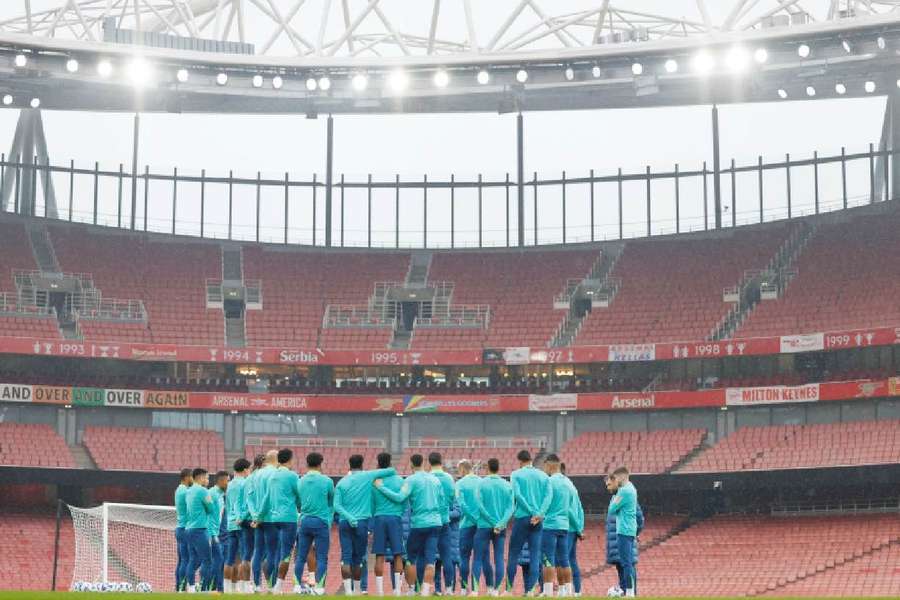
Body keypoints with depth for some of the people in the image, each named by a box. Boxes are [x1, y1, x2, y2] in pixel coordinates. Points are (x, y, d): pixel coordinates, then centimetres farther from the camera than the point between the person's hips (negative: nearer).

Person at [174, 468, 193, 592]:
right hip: (186, 528, -10)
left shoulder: (179, 490, 17)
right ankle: (182, 588, -12)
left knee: (181, 560, 9)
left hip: (179, 528, 10)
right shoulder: (186, 491, -13)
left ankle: (178, 587, 9)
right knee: (186, 560, -10)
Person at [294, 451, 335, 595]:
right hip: (321, 522, -3)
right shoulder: (327, 481, -4)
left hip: (304, 521, 3)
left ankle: (298, 585, 11)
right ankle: (319, 586, -4)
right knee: (321, 557, 1)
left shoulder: (300, 481, 3)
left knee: (301, 556, 10)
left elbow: (298, 502, 12)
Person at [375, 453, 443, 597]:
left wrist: (380, 487, -14)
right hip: (435, 523, 4)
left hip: (418, 524, -4)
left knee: (411, 558, 9)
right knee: (430, 560, 0)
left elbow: (399, 497, -20)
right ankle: (425, 591, -8)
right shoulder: (435, 480, 11)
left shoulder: (411, 480, -7)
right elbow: (442, 504, 14)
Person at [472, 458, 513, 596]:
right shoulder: (508, 485, 6)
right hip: (501, 528, 2)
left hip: (484, 526, -2)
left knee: (479, 558, 3)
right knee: (499, 559, 6)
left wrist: (492, 522, -6)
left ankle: (475, 589, -3)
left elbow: (480, 506, -9)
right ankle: (496, 589, 2)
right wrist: (500, 524, -11)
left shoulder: (482, 483, -2)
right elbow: (511, 508, -4)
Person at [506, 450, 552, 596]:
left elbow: (517, 495, -12)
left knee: (513, 553, 6)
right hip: (538, 521, 2)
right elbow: (549, 495, -4)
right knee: (535, 555, 3)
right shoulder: (544, 476, 10)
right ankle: (530, 589, -3)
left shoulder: (516, 474, 2)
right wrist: (539, 514, -13)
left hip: (521, 518, -2)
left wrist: (532, 512, -11)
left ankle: (509, 588, 4)